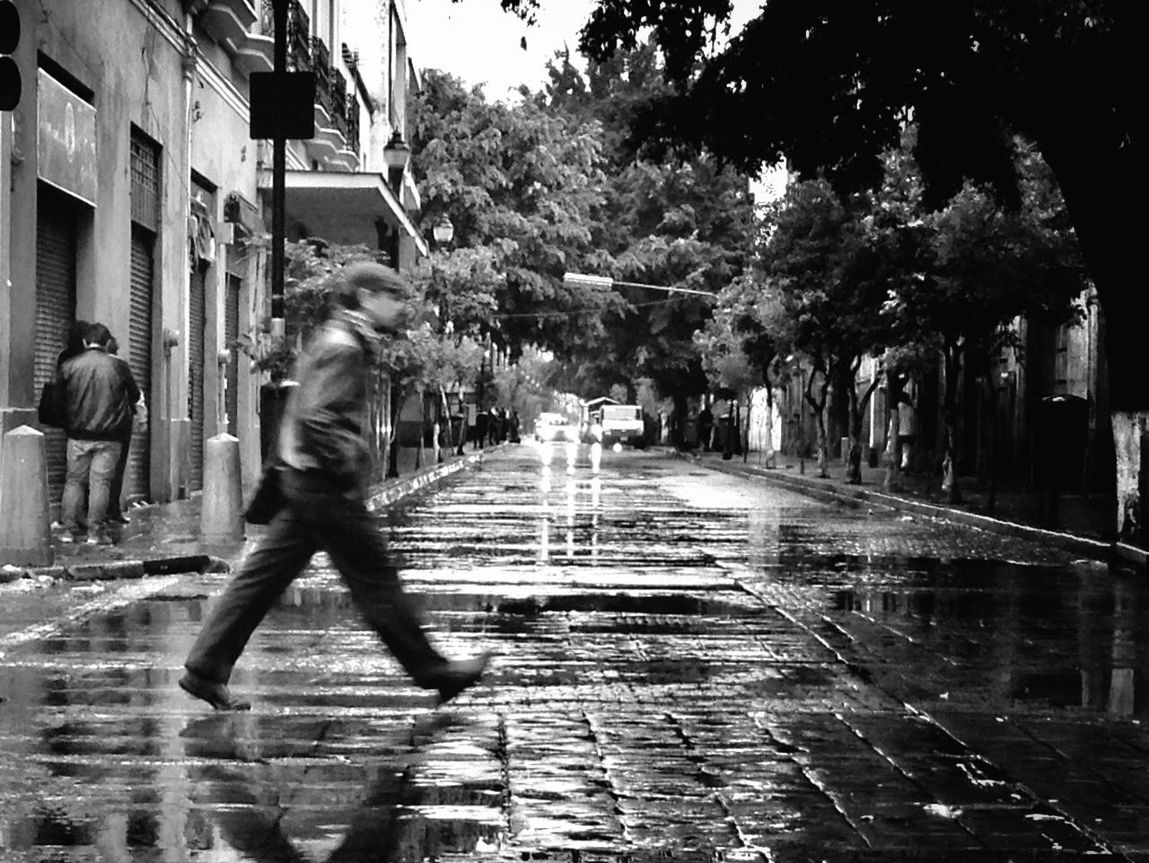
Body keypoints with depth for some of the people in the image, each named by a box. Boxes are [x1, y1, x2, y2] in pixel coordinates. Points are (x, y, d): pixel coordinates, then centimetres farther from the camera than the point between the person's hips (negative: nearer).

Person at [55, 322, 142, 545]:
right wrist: (122, 408, 29)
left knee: (73, 480, 10)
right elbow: (135, 396, 9)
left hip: (77, 435, 1)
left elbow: (57, 399, 2)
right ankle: (95, 531, -1)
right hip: (108, 437, -1)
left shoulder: (69, 366, -1)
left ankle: (69, 529, 9)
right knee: (100, 481, 1)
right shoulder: (118, 367, -3)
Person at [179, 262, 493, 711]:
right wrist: (349, 468, -19)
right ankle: (430, 670, 9)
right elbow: (315, 418, -27)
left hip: (303, 482, 10)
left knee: (265, 574, 9)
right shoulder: (343, 347, -16)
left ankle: (205, 669, 11)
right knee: (375, 577, 0)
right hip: (325, 484, -10)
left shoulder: (336, 339, 16)